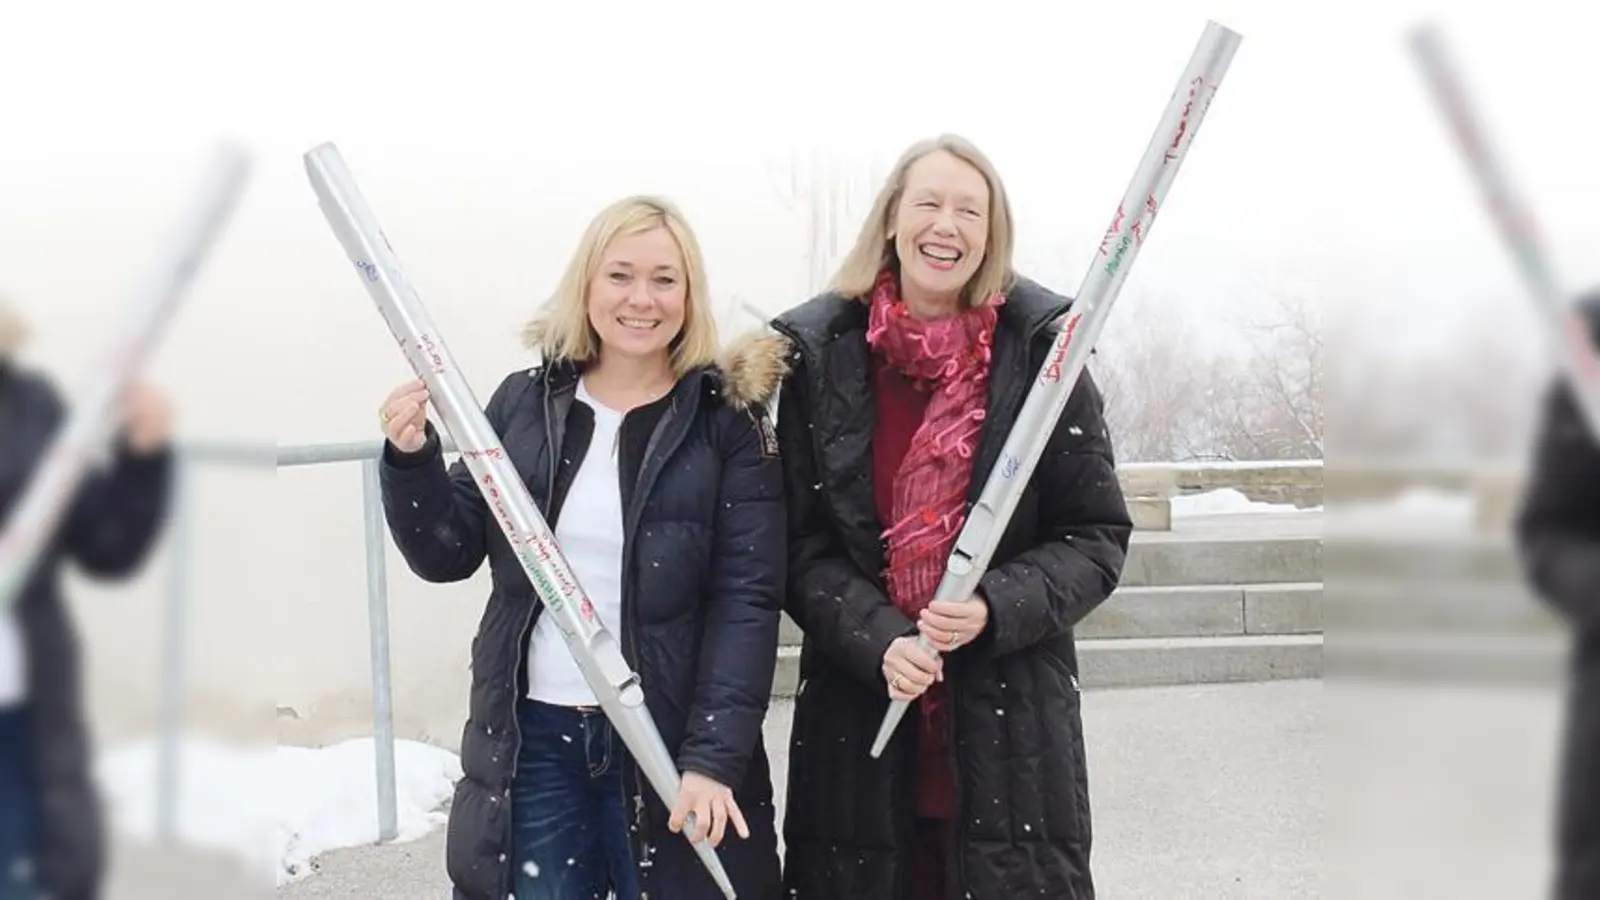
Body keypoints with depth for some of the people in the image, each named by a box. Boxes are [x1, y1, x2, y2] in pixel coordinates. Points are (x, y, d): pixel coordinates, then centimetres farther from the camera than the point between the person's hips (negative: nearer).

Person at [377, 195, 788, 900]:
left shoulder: (727, 417, -5)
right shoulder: (524, 402, 4)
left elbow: (747, 597, -10)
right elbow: (448, 555, 6)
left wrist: (713, 756, -17)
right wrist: (412, 458, -11)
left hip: (668, 739, -2)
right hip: (532, 739, 2)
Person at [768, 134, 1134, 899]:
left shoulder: (1039, 347, -1)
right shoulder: (819, 350, 2)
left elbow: (1098, 536, 1)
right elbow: (802, 541, 2)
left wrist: (995, 608, -15)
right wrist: (877, 639, -14)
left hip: (1009, 721, -1)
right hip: (859, 716, 1)